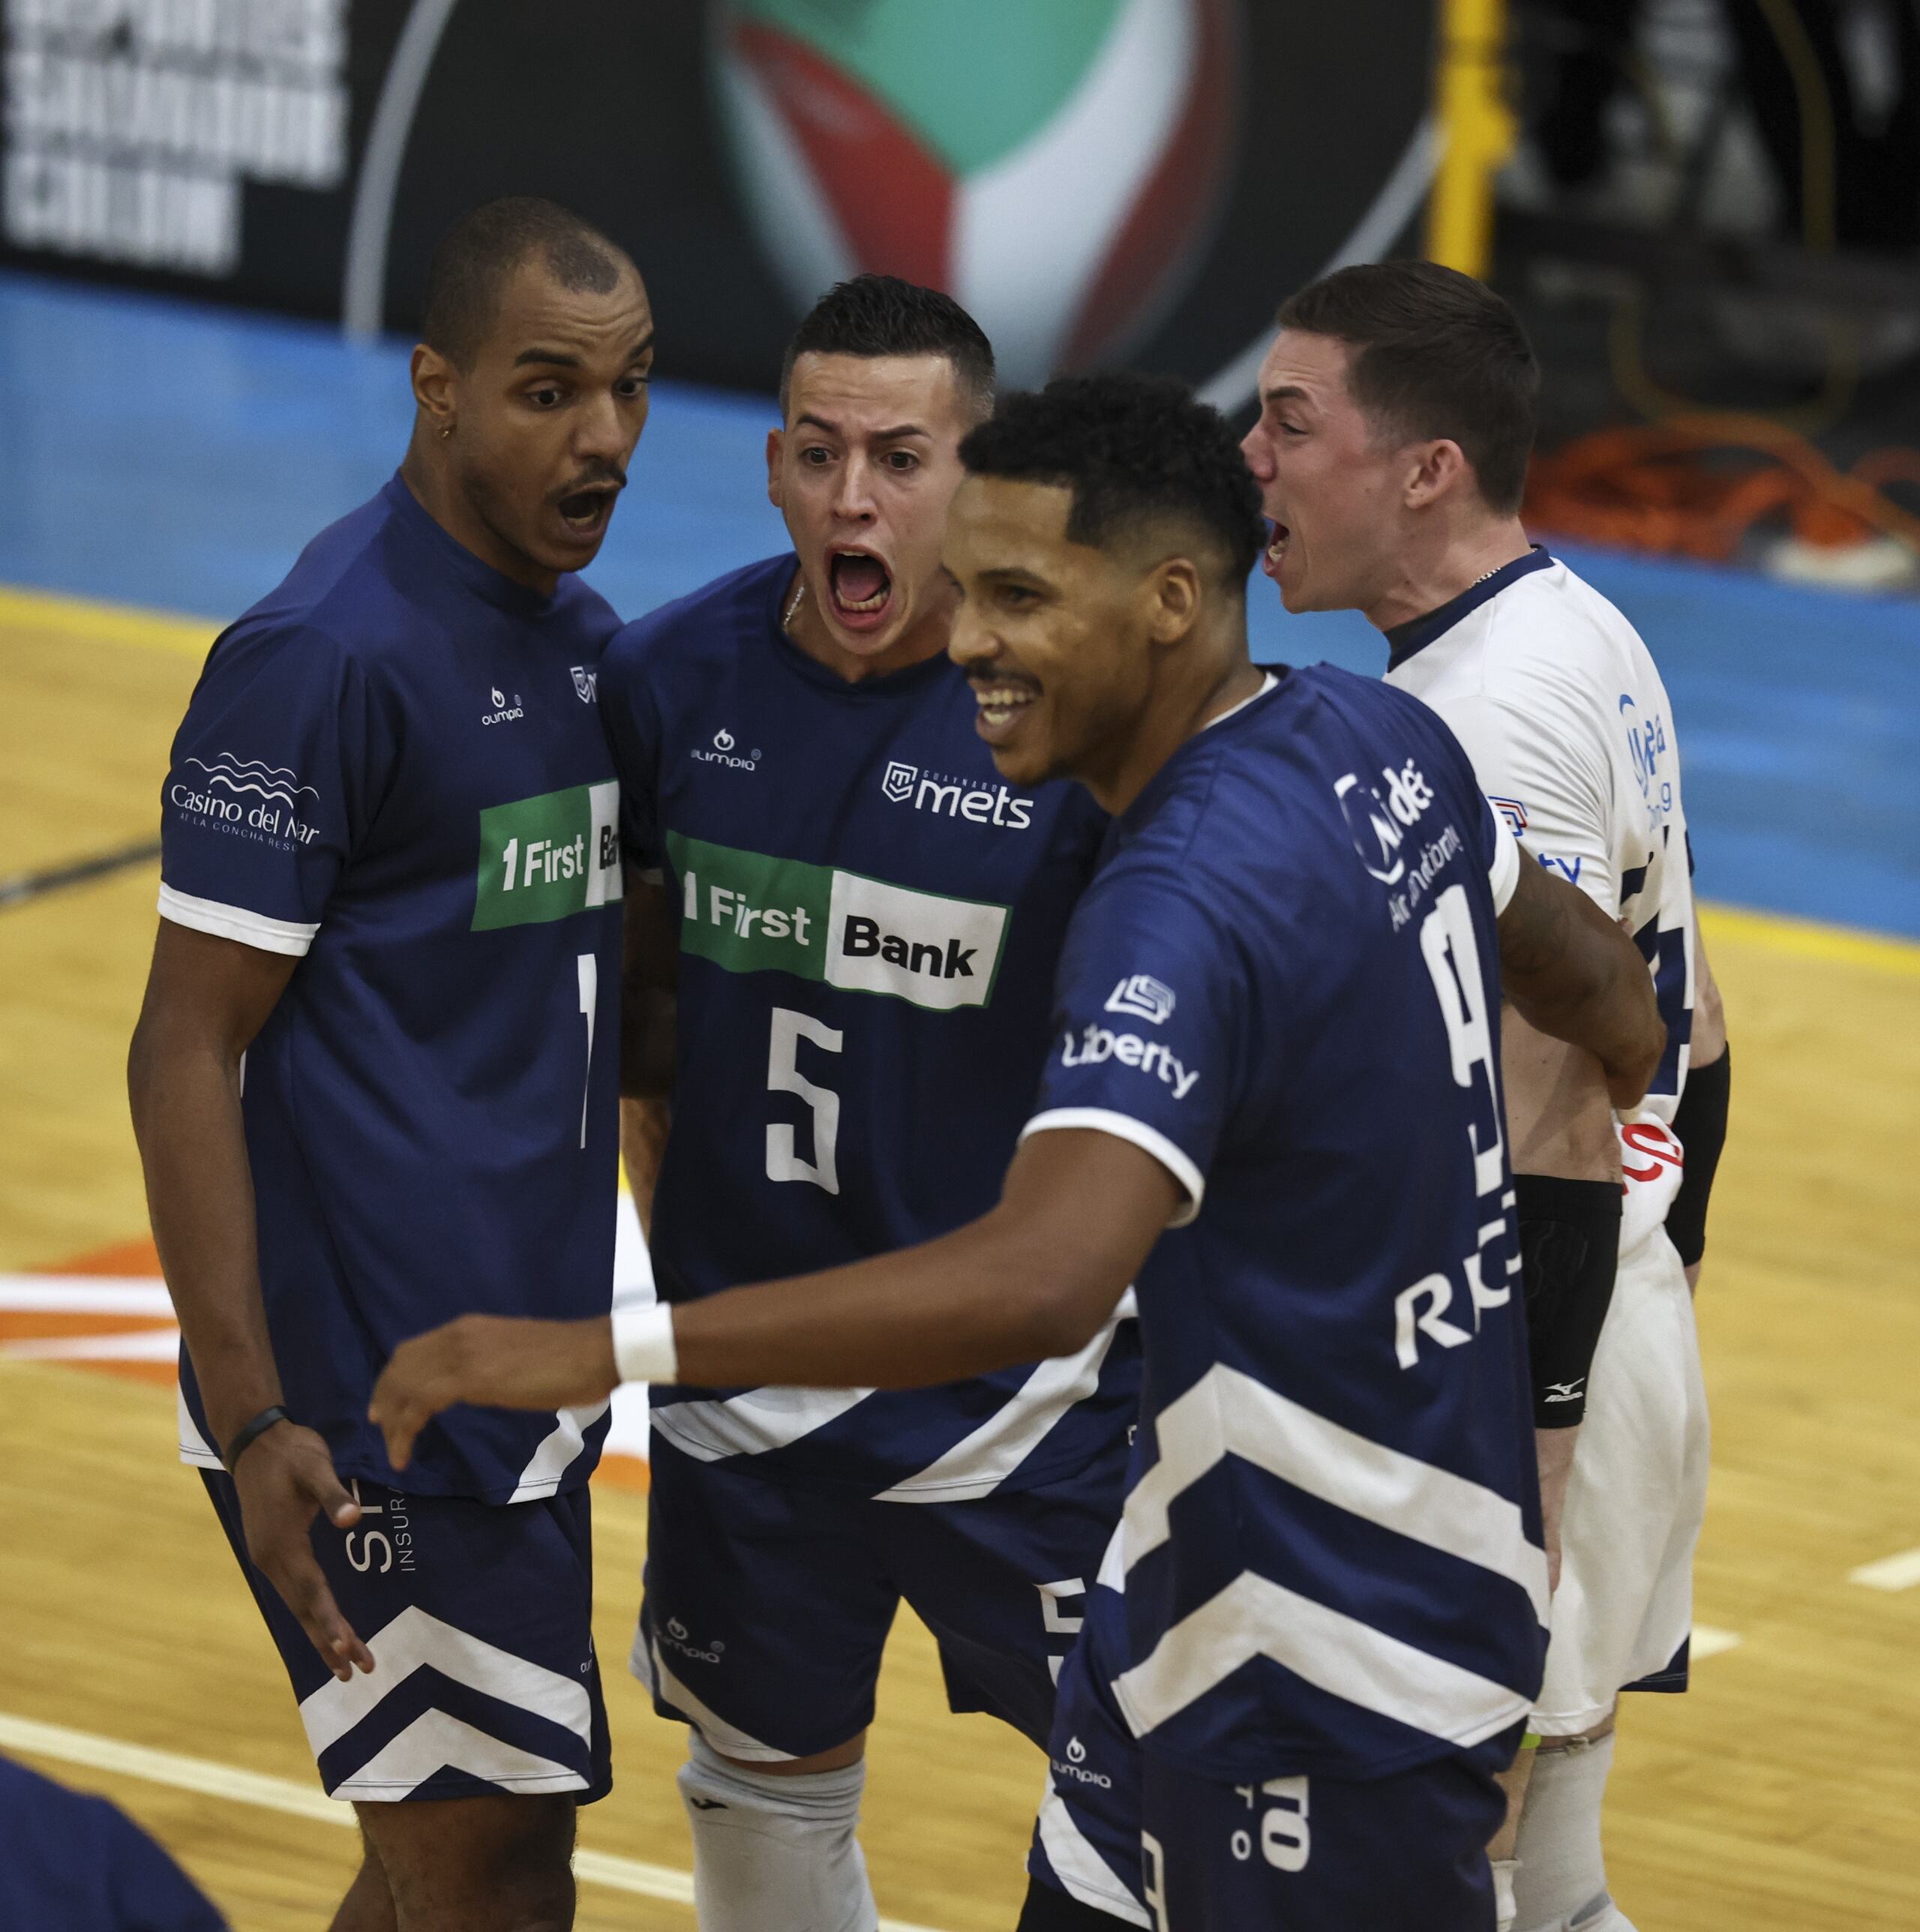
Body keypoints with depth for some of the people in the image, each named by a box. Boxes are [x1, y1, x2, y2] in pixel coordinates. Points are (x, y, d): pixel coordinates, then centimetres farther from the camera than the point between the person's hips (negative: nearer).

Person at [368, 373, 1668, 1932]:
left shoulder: (1184, 905, -28)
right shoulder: (1380, 740, 1)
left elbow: (1041, 1283, -43)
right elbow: (1589, 973, 20)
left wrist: (601, 1351, -44)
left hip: (1342, 1658, -10)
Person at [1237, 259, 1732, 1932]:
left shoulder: (1487, 725, -20)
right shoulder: (1588, 638, 11)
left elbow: (1557, 1138, -24)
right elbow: (1684, 1040, 18)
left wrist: (1512, 1484, -23)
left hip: (1519, 1377, -10)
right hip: (1629, 1335, 10)